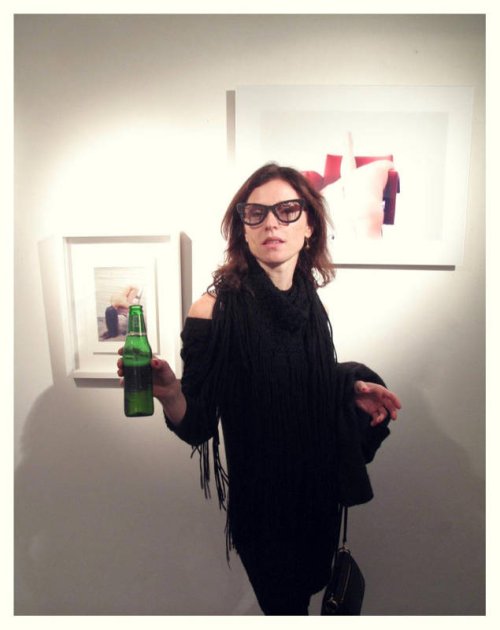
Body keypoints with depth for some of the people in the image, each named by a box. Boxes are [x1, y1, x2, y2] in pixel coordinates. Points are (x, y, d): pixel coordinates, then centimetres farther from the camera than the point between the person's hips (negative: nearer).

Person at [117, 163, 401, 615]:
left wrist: (352, 386, -5)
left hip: (320, 488, 6)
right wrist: (169, 393, -41)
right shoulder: (215, 310, -22)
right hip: (260, 500, -5)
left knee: (308, 585, 30)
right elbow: (198, 426, -22)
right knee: (282, 600, 20)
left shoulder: (307, 296, -6)